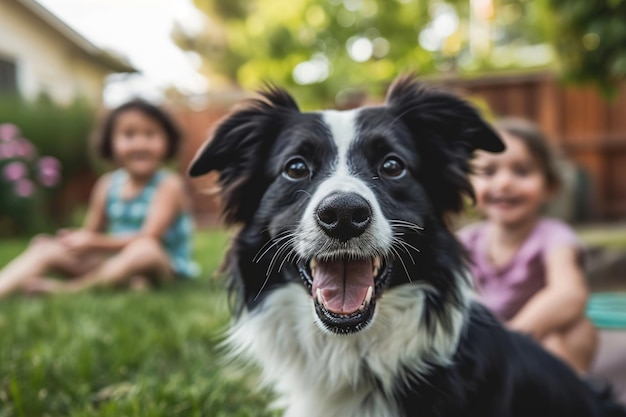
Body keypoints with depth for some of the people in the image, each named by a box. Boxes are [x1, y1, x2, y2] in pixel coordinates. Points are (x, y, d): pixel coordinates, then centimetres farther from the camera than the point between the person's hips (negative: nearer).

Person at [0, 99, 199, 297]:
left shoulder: (169, 185, -12)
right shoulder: (107, 184, 6)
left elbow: (148, 238, -20)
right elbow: (91, 232, 11)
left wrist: (95, 242, -25)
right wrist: (74, 238, -12)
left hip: (164, 267, -5)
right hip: (116, 262, 6)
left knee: (145, 249, -38)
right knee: (46, 248, -4)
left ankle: (65, 288, -28)